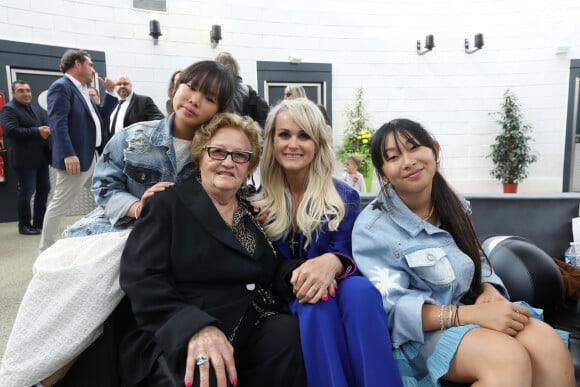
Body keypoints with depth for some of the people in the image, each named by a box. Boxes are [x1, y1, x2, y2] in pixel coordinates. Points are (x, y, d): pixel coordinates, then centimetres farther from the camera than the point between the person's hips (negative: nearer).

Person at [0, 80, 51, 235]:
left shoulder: (37, 109, 18)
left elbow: (47, 125, 11)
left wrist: (48, 130, -14)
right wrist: (37, 132, -20)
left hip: (41, 157, 7)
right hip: (24, 159, -7)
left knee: (44, 189, 10)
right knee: (26, 191, -2)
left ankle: (39, 222, 23)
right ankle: (24, 225, 12)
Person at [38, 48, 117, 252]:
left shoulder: (82, 90, 17)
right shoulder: (61, 86, -12)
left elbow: (100, 115, 26)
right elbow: (57, 123, -22)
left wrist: (110, 92, 15)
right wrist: (68, 154, -30)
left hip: (94, 157, 10)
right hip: (76, 158, -10)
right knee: (59, 205, -1)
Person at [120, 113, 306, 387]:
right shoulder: (167, 205, 2)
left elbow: (274, 271, 11)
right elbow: (141, 279, -10)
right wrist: (195, 326, -27)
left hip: (255, 332, 5)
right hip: (178, 339, -4)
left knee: (289, 332, -26)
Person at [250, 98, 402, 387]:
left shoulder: (344, 197, 2)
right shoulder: (260, 201, 4)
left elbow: (345, 255, -7)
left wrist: (332, 263, -31)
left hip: (333, 288, 0)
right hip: (286, 300, 0)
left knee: (360, 290, -33)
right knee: (316, 304, -34)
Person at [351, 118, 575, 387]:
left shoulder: (452, 204, 6)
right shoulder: (372, 229, -15)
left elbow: (478, 261, 16)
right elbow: (391, 308, -20)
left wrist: (488, 289, -9)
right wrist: (472, 314, -28)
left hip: (470, 309, 6)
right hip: (418, 332, -5)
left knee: (549, 344, -23)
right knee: (509, 358, -31)